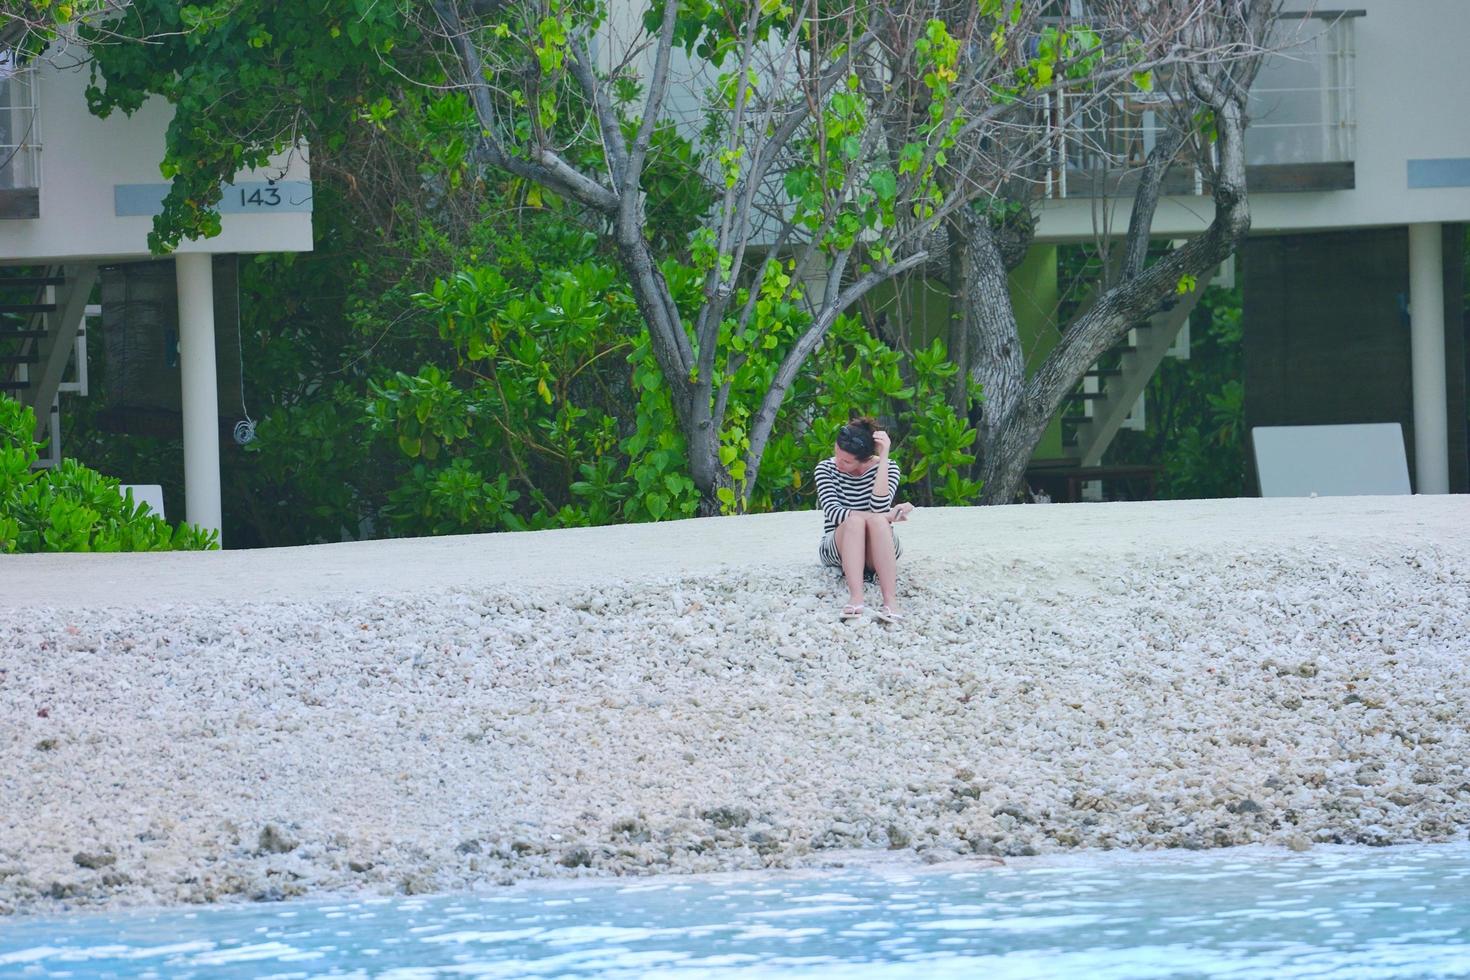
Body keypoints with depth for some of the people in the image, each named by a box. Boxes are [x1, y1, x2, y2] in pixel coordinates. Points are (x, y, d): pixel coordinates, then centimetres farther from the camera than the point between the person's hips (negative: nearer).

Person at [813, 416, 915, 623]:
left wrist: (883, 457, -23)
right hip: (837, 548, 0)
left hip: (879, 551, 0)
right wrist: (886, 517, -25)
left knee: (877, 521, -35)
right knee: (855, 520, -34)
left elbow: (879, 508, -22)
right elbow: (834, 512, -19)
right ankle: (855, 598, -53)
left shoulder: (887, 468, -4)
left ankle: (891, 601, -52)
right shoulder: (826, 469, -3)